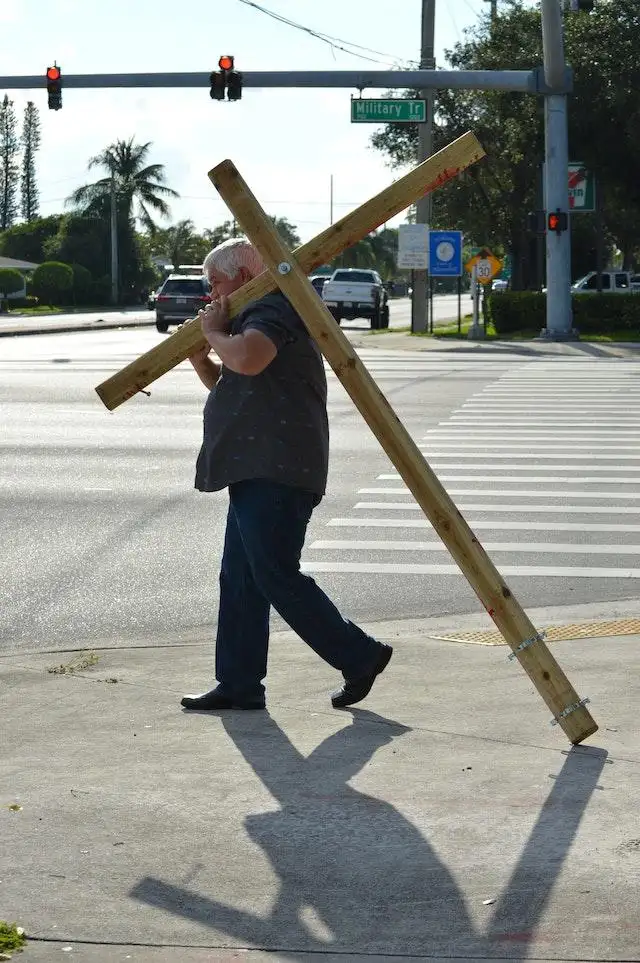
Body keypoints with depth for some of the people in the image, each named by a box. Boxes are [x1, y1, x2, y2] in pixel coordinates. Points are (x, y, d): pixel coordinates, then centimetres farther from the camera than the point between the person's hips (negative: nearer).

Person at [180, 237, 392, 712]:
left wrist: (215, 333, -11)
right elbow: (230, 384, 34)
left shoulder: (273, 309, -10)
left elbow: (247, 359, -31)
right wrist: (200, 358, 16)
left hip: (276, 475, -11)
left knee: (278, 578, -10)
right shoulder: (257, 316, 24)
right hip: (258, 473, 11)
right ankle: (239, 684, 12)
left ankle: (360, 656, -1)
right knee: (239, 581, 9)